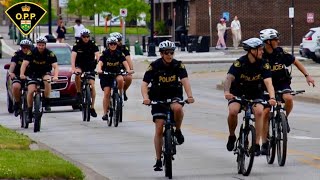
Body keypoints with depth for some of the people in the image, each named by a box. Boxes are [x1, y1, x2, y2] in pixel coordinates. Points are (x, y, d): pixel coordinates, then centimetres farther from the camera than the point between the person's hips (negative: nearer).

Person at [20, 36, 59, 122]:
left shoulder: (50, 54, -16)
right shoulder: (32, 52, -15)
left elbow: (56, 66, -24)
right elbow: (24, 64, -23)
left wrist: (55, 76, -43)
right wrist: (22, 74, -40)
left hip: (45, 73, 0)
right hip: (33, 73, 1)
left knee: (47, 81, -34)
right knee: (31, 91, -17)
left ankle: (47, 103, -21)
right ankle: (29, 113, -5)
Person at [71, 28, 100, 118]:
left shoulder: (93, 44, -10)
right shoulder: (77, 44, -12)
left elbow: (97, 56, -20)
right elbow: (73, 56, -23)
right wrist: (73, 68, -38)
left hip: (90, 67, 1)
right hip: (80, 65, -1)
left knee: (92, 85, -12)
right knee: (78, 74, -35)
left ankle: (92, 107, -4)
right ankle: (78, 93, -15)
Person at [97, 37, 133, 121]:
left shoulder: (119, 53, -6)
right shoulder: (105, 53, -11)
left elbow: (124, 62, -18)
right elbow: (100, 62, -25)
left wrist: (128, 70, -38)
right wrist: (99, 70, -46)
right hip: (106, 74, -1)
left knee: (120, 79, -34)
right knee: (107, 93, -11)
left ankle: (120, 94, -8)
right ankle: (105, 113, -5)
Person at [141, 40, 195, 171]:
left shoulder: (178, 65, -11)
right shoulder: (154, 66, -14)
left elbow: (185, 80, -24)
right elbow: (144, 84, -21)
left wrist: (189, 96, -41)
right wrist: (145, 98, -40)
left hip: (174, 95, 0)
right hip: (158, 98, 0)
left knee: (177, 108, -36)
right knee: (159, 128, -8)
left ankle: (178, 131, -7)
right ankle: (158, 160, 0)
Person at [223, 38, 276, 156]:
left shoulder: (263, 64, -13)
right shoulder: (240, 63, -20)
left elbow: (268, 82, -25)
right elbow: (229, 78, -32)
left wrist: (272, 98, -44)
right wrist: (227, 92, -53)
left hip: (256, 93, 1)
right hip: (238, 93, -1)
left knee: (259, 111, -27)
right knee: (233, 111, -28)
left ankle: (256, 144, -20)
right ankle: (232, 136, 0)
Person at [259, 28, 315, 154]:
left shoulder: (280, 53, -8)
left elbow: (295, 62, 4)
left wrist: (307, 75, -1)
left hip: (282, 84, 1)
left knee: (288, 98, -31)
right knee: (265, 112, -10)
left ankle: (284, 119, -1)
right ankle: (264, 143, 0)